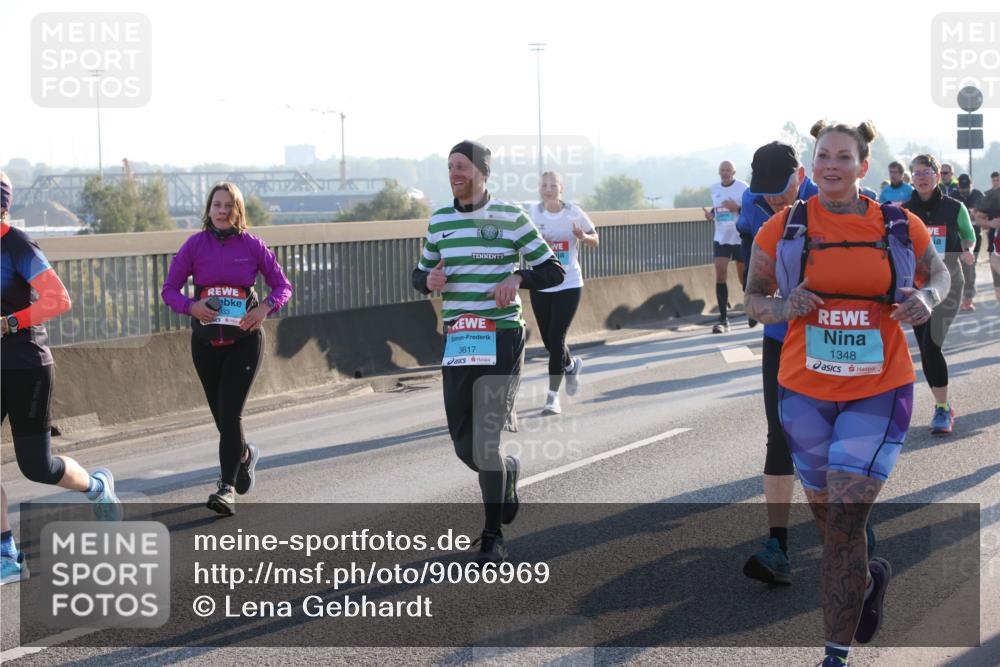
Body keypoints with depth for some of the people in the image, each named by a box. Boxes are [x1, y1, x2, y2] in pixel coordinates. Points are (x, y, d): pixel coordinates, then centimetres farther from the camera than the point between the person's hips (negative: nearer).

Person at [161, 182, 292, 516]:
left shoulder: (252, 245, -3)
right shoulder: (194, 245, -1)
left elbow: (282, 285, 4)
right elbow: (169, 289, 1)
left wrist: (266, 307, -16)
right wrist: (191, 305, -19)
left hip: (244, 340, -2)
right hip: (205, 341, 3)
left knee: (230, 412, -13)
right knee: (221, 414, 11)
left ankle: (227, 488, -11)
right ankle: (245, 454, 42)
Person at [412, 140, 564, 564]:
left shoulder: (511, 217, -2)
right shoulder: (439, 221, 11)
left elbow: (553, 271, 2)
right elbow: (420, 275, 20)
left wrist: (517, 278, -17)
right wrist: (428, 281, -4)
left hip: (501, 339, -4)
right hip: (457, 342, 4)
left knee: (485, 442, -10)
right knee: (465, 445, 6)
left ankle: (493, 539, 2)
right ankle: (508, 471, 41)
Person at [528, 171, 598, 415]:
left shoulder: (574, 213, -5)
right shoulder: (534, 213, -1)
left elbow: (594, 240, 6)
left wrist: (583, 237, -16)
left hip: (569, 284, -3)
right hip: (540, 285, 3)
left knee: (556, 338, -11)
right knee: (549, 341, 11)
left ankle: (553, 396, -4)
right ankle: (571, 365, 45)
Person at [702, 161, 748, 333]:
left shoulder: (742, 188, -8)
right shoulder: (713, 188, 8)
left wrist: (737, 208, -25)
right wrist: (711, 214, 4)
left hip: (740, 238, -4)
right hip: (721, 238, 4)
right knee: (720, 274, -8)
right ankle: (723, 319, -7)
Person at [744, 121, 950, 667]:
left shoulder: (901, 227, -1)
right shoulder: (784, 228, -2)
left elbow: (937, 274, 16)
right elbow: (754, 297, 6)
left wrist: (926, 299, -7)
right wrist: (784, 307, -16)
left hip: (879, 392, -2)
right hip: (804, 391, 2)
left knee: (843, 525, -9)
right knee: (826, 514, 16)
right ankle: (869, 578, 50)